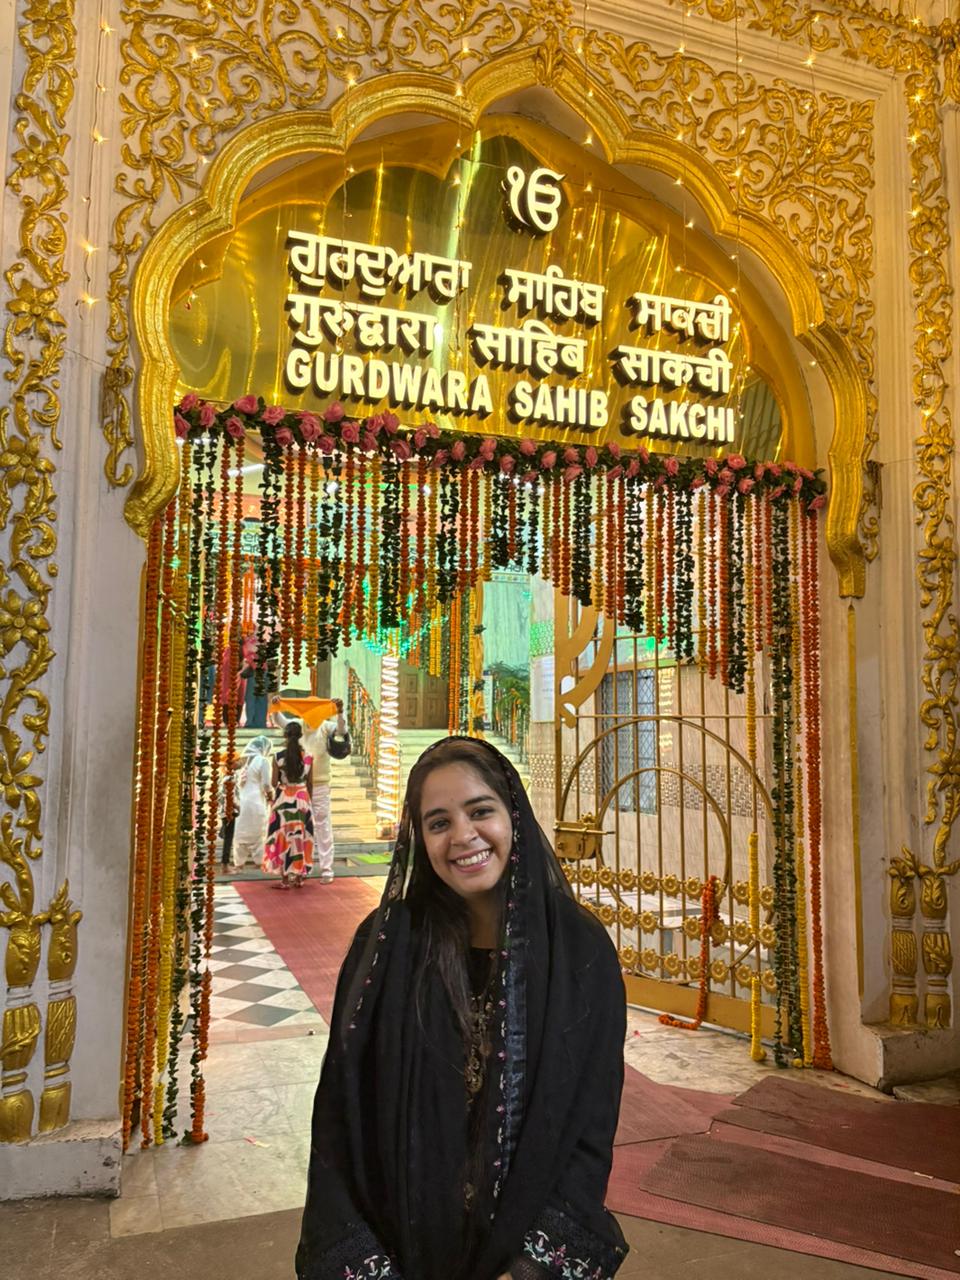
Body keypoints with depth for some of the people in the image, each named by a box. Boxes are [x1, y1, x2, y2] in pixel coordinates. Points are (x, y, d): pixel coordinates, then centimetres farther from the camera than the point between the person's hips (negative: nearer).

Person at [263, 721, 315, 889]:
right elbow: (310, 783, 2)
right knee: (301, 837, 10)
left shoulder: (279, 757, -10)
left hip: (283, 798, -2)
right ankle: (299, 877, 16)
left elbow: (274, 782, -6)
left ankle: (285, 879, 6)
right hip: (302, 798, 2)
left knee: (283, 836, 5)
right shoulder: (308, 756, -4)